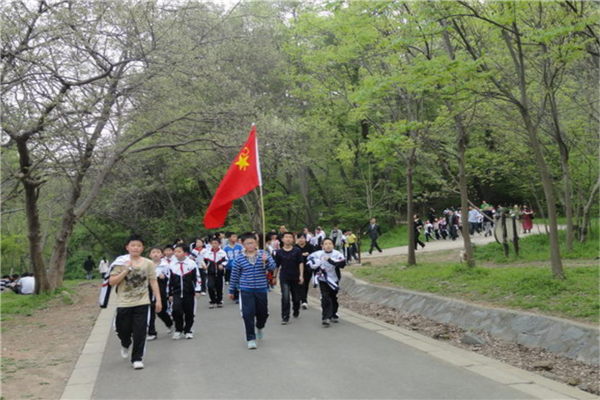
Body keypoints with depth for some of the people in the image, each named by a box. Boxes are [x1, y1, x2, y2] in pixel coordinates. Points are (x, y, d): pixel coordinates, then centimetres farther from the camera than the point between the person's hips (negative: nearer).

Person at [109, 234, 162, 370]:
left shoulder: (148, 263, 1)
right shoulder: (121, 263, -2)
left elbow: (153, 282, 4)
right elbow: (111, 282, -7)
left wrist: (158, 299, -1)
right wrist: (125, 271, -17)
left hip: (142, 303, 0)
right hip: (124, 303, 0)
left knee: (140, 331, -2)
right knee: (123, 329, 10)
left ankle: (137, 358, 9)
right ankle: (125, 345, 44)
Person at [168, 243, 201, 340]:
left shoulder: (192, 263, -7)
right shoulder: (172, 266, 3)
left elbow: (197, 278, -3)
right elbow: (170, 281, 10)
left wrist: (197, 290, -6)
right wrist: (170, 294, 11)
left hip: (189, 293, -2)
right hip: (177, 293, 2)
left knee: (189, 313, 7)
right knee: (176, 310, -12)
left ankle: (188, 330, 24)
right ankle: (178, 330, 7)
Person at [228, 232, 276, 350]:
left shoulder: (263, 254, -2)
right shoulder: (239, 259, -4)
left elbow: (273, 267, -11)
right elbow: (234, 275, 5)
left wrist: (266, 260, -31)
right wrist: (231, 291, 10)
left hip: (261, 289, 2)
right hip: (246, 290, -1)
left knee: (263, 313, 13)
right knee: (248, 314, -6)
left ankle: (259, 327, 46)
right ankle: (251, 339, 7)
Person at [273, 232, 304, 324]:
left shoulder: (297, 251, -4)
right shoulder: (279, 252, -1)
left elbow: (301, 263, -7)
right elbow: (276, 265, 8)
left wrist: (301, 275, -16)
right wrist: (274, 276, 11)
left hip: (295, 277, 1)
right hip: (284, 278, -1)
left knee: (296, 297, 14)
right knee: (285, 297, -12)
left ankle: (296, 312, 39)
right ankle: (285, 317, -5)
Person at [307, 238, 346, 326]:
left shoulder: (337, 254, -10)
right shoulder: (318, 254, -7)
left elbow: (342, 263, -25)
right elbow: (310, 261, 6)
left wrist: (330, 260, -31)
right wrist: (317, 269, -8)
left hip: (334, 279, 1)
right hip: (323, 280, -1)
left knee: (333, 297, 15)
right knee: (325, 298, -13)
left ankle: (334, 314, 36)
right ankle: (326, 317, -14)